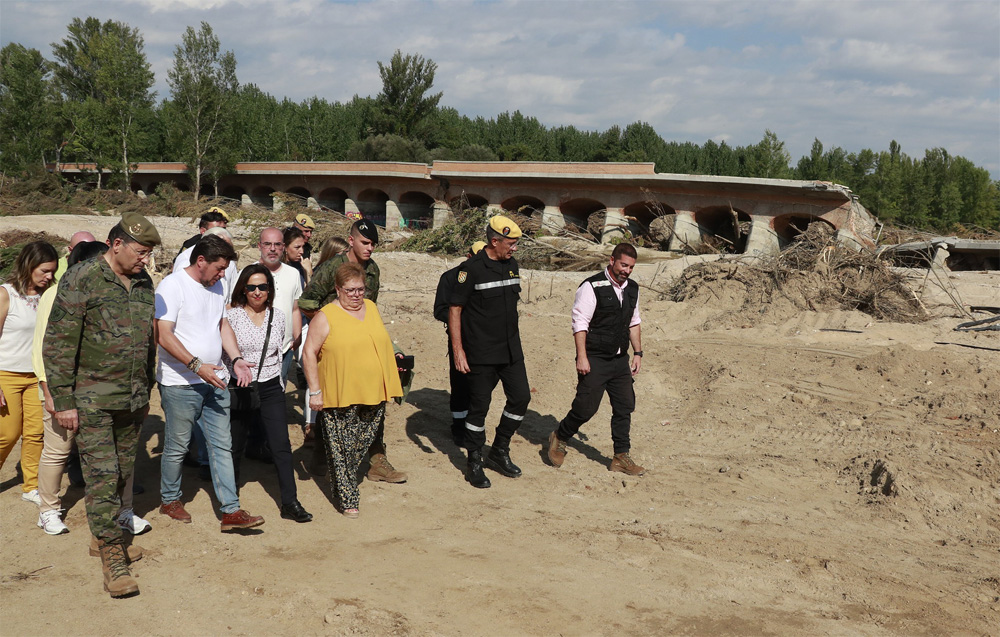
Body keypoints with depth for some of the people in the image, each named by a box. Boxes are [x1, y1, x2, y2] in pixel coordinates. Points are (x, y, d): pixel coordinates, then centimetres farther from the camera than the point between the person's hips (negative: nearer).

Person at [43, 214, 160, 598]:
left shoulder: (143, 282, 9)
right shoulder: (80, 281, -11)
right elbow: (57, 343, -11)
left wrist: (145, 391, 20)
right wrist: (63, 401, -12)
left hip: (131, 400, 6)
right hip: (92, 399, -6)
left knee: (124, 471, 12)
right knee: (102, 475, -7)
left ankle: (105, 535, 30)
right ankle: (112, 557, -2)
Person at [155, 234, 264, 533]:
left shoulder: (215, 287, 12)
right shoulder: (172, 286, -13)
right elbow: (164, 335, -19)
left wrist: (236, 358, 4)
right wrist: (197, 365, -25)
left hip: (214, 380, 7)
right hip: (180, 383, -7)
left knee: (222, 445, 4)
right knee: (177, 446, 7)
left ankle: (231, 511, 6)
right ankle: (169, 499, 29)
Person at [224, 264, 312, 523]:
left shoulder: (277, 316, 5)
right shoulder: (232, 315, -6)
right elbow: (221, 353, 0)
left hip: (270, 388, 2)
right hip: (239, 388, -2)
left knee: (281, 445, -5)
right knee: (235, 445, 11)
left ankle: (290, 503, -1)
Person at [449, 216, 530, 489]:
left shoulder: (512, 265, 8)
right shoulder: (472, 268, -12)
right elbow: (454, 310, -11)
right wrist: (458, 351, -15)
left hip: (511, 350, 7)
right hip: (481, 354, -6)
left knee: (521, 397, 7)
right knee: (479, 407, 1)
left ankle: (499, 452, 25)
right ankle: (474, 464, 15)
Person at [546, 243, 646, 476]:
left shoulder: (632, 289, 9)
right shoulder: (592, 287, -13)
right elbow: (580, 323, -14)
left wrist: (638, 353, 14)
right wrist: (582, 358, -18)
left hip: (620, 360, 7)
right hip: (594, 360, -7)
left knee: (625, 407, 5)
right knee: (586, 408, -4)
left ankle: (621, 457, 16)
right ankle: (559, 439, 22)